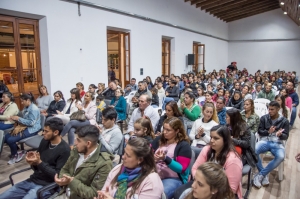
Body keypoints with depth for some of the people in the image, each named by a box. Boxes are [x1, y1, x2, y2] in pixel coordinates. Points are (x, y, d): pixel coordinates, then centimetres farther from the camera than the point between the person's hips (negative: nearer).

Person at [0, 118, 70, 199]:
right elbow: (36, 167, 12)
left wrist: (39, 163, -21)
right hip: (32, 180, 7)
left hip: (46, 185, -7)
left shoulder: (64, 150, -18)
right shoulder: (44, 141, 4)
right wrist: (32, 162, -12)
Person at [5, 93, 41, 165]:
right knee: (6, 137, -3)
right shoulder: (26, 107, 11)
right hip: (24, 127, 9)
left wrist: (18, 119, -19)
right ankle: (17, 151, 11)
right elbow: (24, 119, 14)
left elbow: (31, 123, -23)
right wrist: (19, 127, -6)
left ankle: (14, 155, 8)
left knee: (10, 140, -18)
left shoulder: (34, 109, -19)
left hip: (32, 129, -9)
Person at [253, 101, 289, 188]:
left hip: (277, 143, 0)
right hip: (265, 141, 1)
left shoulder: (284, 121, 6)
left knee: (280, 157, -35)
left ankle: (260, 175, -19)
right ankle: (264, 175, -12)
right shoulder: (264, 118, 7)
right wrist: (268, 132, -16)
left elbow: (286, 136, 3)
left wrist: (280, 135, -22)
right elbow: (259, 132, 6)